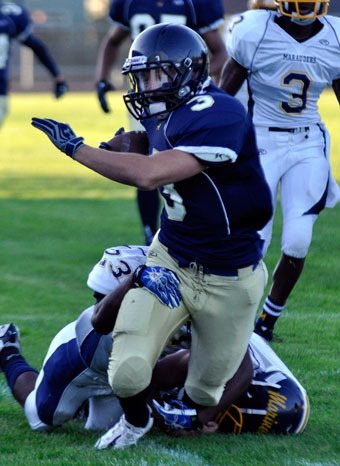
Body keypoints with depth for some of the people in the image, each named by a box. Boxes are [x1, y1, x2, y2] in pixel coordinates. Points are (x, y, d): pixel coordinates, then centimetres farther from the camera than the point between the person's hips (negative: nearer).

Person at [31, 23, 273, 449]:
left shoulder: (219, 117, -27)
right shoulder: (162, 117, 0)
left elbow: (151, 174, -32)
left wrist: (75, 147, -25)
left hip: (229, 281, -5)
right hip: (170, 261, 5)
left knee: (204, 392, 9)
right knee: (128, 370, -12)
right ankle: (135, 420, 21)